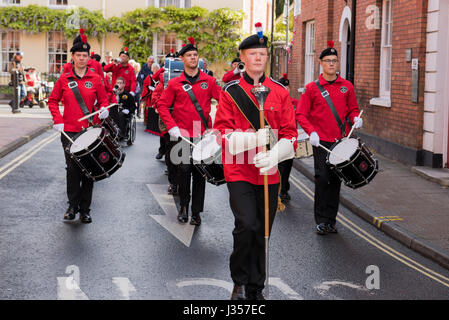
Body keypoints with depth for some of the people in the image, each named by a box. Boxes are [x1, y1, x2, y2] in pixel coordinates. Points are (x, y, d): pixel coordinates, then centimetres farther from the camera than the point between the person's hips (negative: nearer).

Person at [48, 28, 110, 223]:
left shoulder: (95, 79, 4)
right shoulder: (64, 79, 3)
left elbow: (103, 100, 11)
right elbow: (53, 101, 9)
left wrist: (104, 109, -12)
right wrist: (58, 120, -4)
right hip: (69, 131, 0)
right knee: (73, 170, 0)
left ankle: (85, 209, 12)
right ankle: (73, 206, 14)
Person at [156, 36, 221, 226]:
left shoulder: (209, 81, 5)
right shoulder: (175, 83, 2)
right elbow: (162, 105, 4)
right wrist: (172, 127, -8)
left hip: (203, 135, 1)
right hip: (182, 135, -1)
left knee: (199, 173, 4)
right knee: (184, 169, -9)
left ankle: (196, 212, 13)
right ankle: (184, 207, 11)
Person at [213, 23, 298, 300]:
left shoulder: (280, 92, 6)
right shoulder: (230, 91, 0)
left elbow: (290, 134, 1)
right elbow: (222, 132, -7)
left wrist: (273, 155, -19)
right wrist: (253, 138, -24)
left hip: (269, 173, 3)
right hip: (239, 172, -3)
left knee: (262, 233, 9)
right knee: (247, 225, -18)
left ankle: (256, 289, 24)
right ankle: (240, 282, 3)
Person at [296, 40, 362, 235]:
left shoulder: (346, 86, 7)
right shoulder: (312, 88, 0)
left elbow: (353, 109, 16)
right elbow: (301, 114, 0)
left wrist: (356, 118, -7)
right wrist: (311, 132, -15)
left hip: (341, 140, 3)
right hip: (321, 141, -3)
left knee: (336, 180, 7)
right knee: (322, 179, -8)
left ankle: (331, 220, 17)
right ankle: (321, 220, 2)